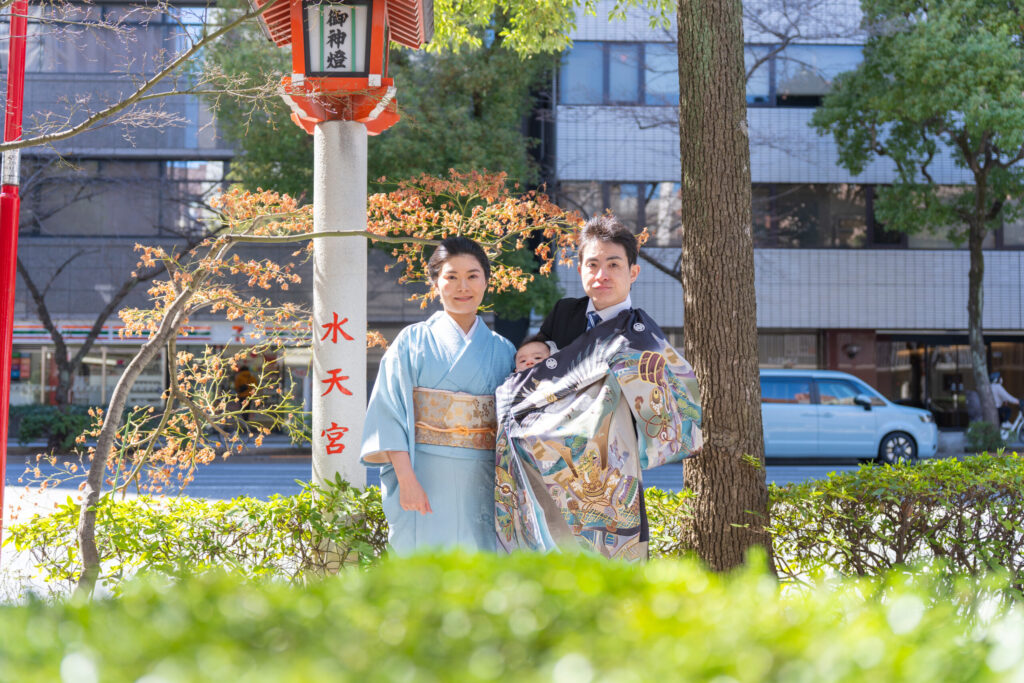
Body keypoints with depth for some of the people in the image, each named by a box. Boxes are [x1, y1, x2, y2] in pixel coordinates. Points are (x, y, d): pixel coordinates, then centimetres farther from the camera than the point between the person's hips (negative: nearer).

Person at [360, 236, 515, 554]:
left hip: (479, 486, 2)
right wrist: (406, 479, -14)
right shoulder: (412, 341, 5)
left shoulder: (503, 351, 12)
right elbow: (391, 414, -3)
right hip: (424, 479, -2)